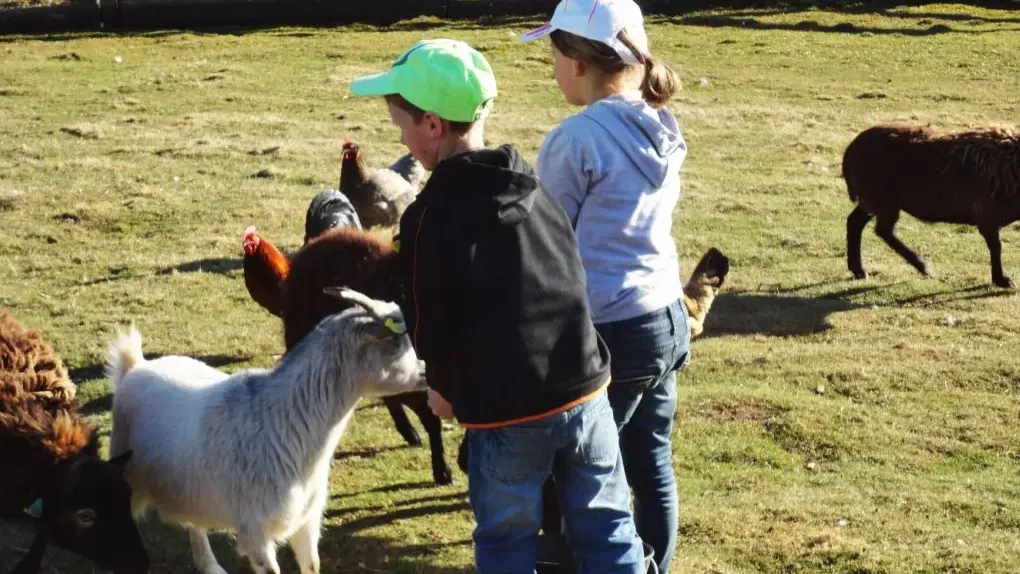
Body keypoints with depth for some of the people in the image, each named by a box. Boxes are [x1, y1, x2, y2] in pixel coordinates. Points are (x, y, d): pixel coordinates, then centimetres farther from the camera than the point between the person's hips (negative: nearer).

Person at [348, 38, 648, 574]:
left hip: (506, 411, -5)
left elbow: (430, 326, -6)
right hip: (583, 387, 5)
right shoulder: (537, 187, 7)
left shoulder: (425, 218, -11)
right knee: (606, 527, 14)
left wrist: (446, 387, 15)